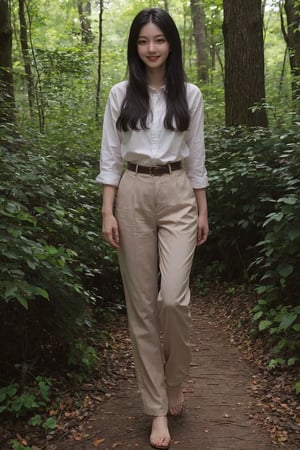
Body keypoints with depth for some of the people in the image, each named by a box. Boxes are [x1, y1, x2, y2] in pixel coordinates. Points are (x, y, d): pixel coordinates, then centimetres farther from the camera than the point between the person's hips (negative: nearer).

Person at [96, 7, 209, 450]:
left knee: (173, 298, -15)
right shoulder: (120, 94, 5)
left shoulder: (190, 94, 7)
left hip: (178, 196, 0)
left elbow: (196, 157, 9)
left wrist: (202, 210, 6)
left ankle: (175, 383, 16)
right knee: (141, 304, 1)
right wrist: (108, 212, -5)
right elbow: (110, 157, 3)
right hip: (133, 196, 1)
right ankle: (158, 408, 14)